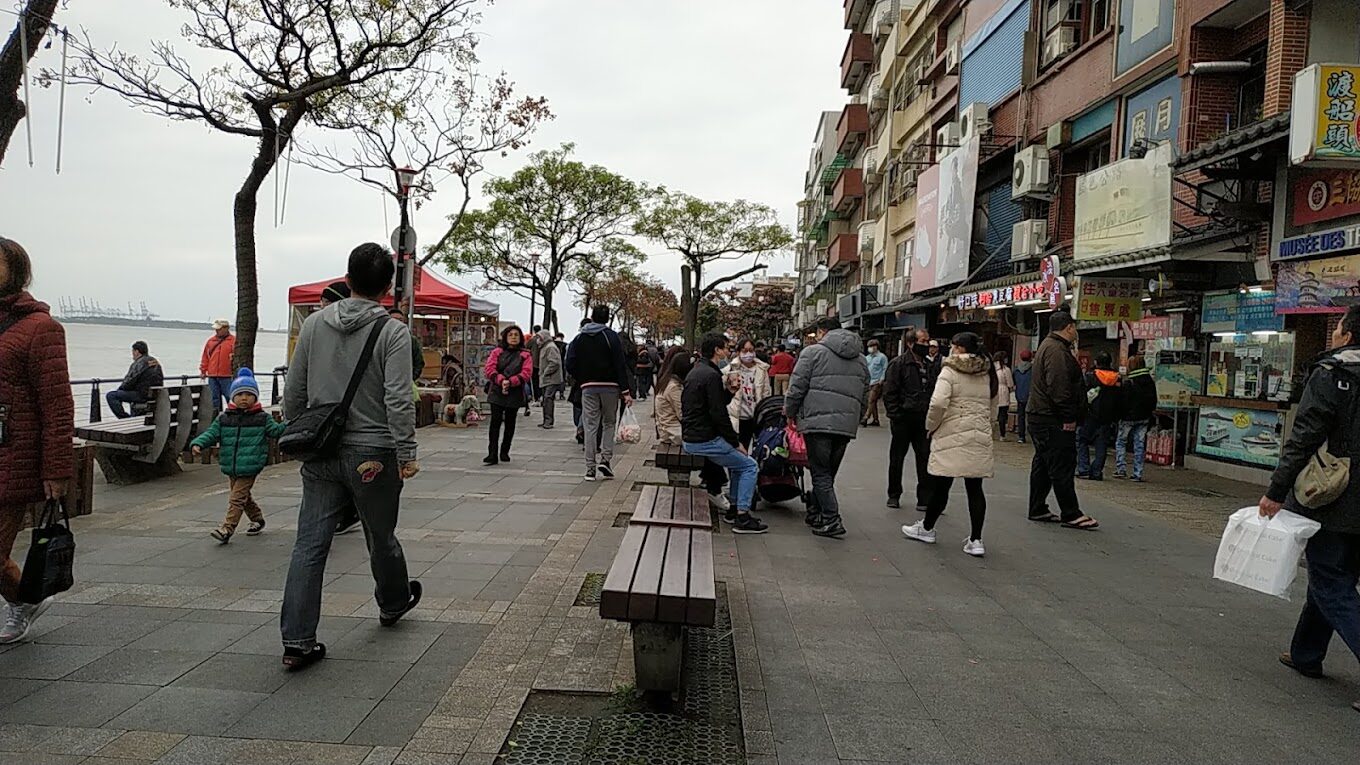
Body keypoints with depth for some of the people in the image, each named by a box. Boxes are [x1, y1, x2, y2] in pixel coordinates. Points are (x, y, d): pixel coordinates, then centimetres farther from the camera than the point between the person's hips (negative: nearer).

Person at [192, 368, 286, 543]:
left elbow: (276, 430, -2)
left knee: (237, 498, -9)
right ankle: (258, 519, 38)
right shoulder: (224, 419, 5)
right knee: (244, 497, 19)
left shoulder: (262, 418, -1)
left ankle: (226, 529, -10)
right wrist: (198, 444, -15)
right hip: (230, 468, 5)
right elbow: (211, 433, 2)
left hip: (249, 468, -5)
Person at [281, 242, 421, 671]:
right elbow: (398, 400, -18)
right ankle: (393, 604, 41)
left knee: (310, 546, 4)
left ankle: (297, 642, 3)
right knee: (381, 539, 17)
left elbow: (294, 392, 9)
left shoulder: (314, 324, 4)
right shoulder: (392, 333, -11)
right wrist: (406, 454, -14)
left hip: (320, 455, 4)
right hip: (372, 457, -3)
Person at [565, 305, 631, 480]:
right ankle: (605, 458, -1)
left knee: (589, 426, 5)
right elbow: (620, 365, -10)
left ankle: (590, 468, 4)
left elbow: (570, 366, 1)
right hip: (609, 387, -2)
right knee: (609, 423, 14)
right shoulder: (611, 336, -4)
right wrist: (625, 391, -10)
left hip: (588, 387, 2)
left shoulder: (578, 338, 7)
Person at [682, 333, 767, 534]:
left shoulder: (695, 372, 15)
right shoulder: (711, 375, -17)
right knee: (749, 465, -1)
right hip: (705, 440, -10)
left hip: (689, 438, 10)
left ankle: (733, 509, 25)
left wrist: (728, 391, 4)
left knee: (738, 460, 24)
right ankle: (742, 518, -2)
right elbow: (719, 415, -20)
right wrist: (735, 442, -11)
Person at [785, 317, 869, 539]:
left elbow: (797, 387, -3)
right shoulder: (860, 359, 19)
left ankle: (832, 521, -10)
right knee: (828, 472, 15)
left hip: (818, 421, -6)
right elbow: (865, 396, 19)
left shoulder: (813, 352, 1)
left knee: (820, 473, -2)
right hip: (847, 425, 6)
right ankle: (815, 514, 24)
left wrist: (790, 413, 10)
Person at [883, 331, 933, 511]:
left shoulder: (928, 366, 12)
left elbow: (932, 393, 17)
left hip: (923, 421, 5)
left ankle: (925, 498, 9)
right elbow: (889, 393, -10)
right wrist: (895, 416, -15)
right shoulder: (898, 364, -6)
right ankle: (894, 495, 21)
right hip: (903, 420, -5)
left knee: (925, 459, 3)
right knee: (897, 458, 8)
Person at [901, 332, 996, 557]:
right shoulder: (989, 373, 11)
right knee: (975, 488, 6)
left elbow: (938, 403, -18)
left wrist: (931, 426, -3)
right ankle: (976, 540, 4)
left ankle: (927, 528, 24)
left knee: (941, 483, 7)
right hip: (980, 436, 5)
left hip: (952, 435, -5)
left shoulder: (950, 371, -7)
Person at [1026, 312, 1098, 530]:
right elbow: (1058, 387, -24)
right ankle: (1071, 514, -4)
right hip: (1053, 420, -11)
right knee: (1062, 466, -7)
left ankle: (1037, 510, 20)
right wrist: (1069, 418, -20)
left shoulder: (1048, 346, 19)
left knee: (1043, 463, 14)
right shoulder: (1057, 350, -16)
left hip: (1040, 416, 11)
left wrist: (1068, 416, 20)